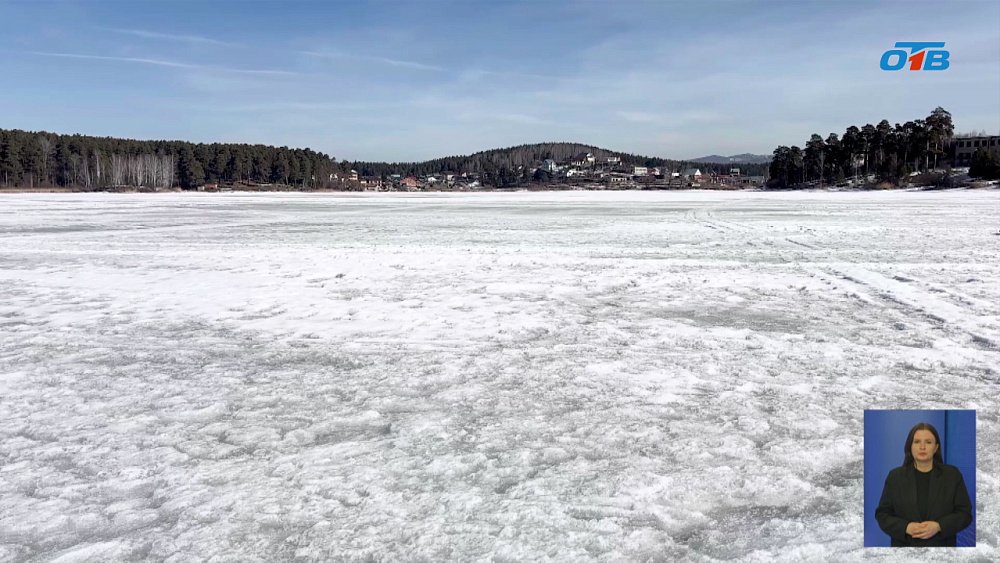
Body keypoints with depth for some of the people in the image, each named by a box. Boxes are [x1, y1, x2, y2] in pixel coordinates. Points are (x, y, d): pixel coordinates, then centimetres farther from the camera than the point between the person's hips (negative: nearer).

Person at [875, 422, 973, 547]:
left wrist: (939, 526, -16)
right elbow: (882, 514, 1)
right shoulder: (895, 476, 1)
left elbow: (965, 513, 0)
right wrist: (906, 527, -16)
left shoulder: (952, 475, 2)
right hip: (905, 545, 0)